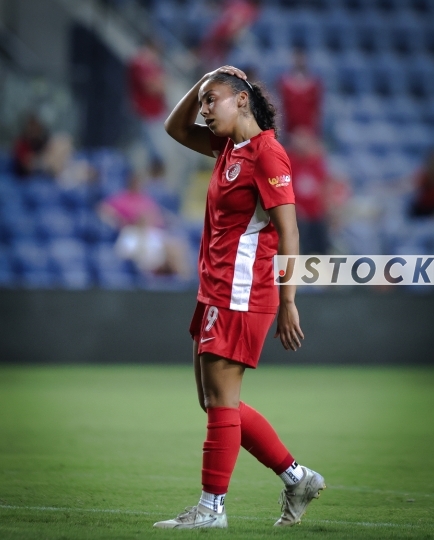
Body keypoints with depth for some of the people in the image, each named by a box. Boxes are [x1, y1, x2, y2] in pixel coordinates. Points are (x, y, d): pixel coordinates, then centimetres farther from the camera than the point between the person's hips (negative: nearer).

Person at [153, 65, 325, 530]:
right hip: (215, 294, 10)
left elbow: (288, 233, -16)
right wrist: (204, 83, 11)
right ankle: (296, 477, 19)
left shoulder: (266, 152, -13)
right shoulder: (229, 147, 13)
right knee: (214, 401, 12)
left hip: (240, 295, -10)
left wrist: (287, 304, -19)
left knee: (220, 399, -4)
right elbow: (176, 128, 27)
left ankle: (212, 508, 3)